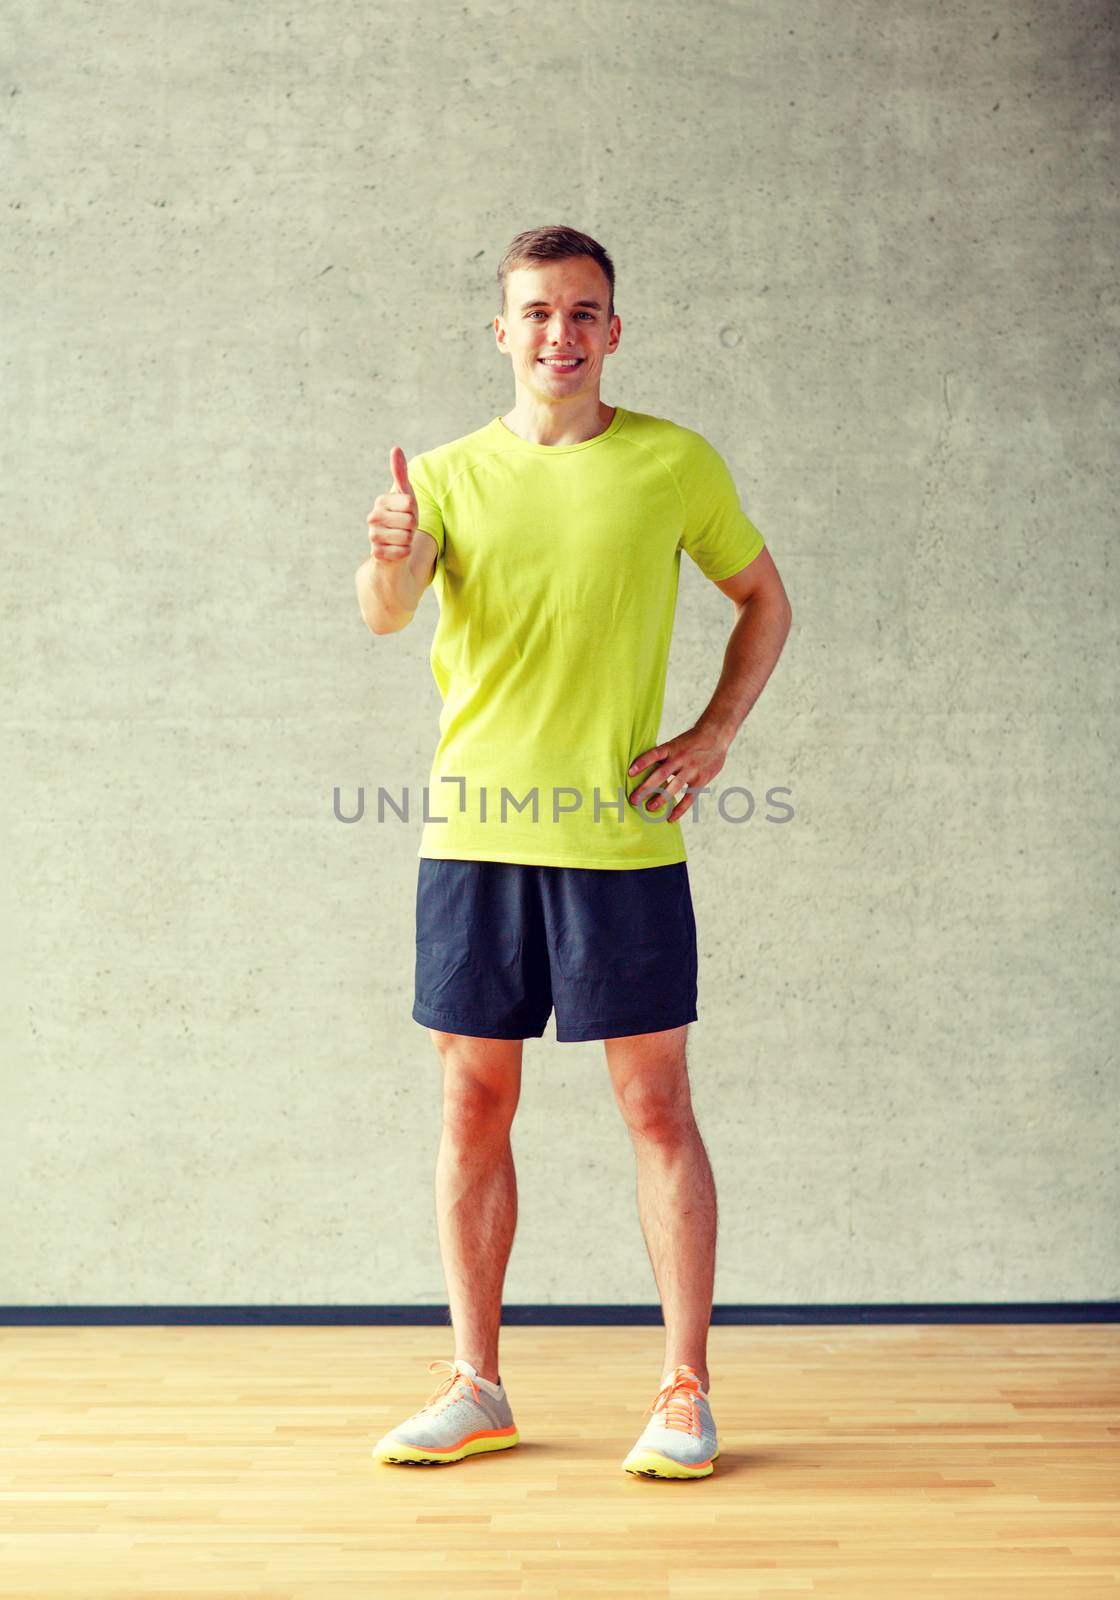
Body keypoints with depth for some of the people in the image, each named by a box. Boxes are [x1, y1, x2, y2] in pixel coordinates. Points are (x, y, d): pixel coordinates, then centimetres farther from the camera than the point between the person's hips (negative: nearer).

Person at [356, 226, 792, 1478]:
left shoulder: (675, 463, 2)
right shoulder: (451, 473, 7)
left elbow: (764, 599, 13)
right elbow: (384, 616, -8)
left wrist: (712, 737, -1)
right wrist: (389, 561, -32)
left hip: (622, 840, -2)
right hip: (472, 834, 3)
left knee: (656, 1106, 1)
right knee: (473, 1105, 7)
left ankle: (685, 1391, 14)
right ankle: (476, 1387, 20)